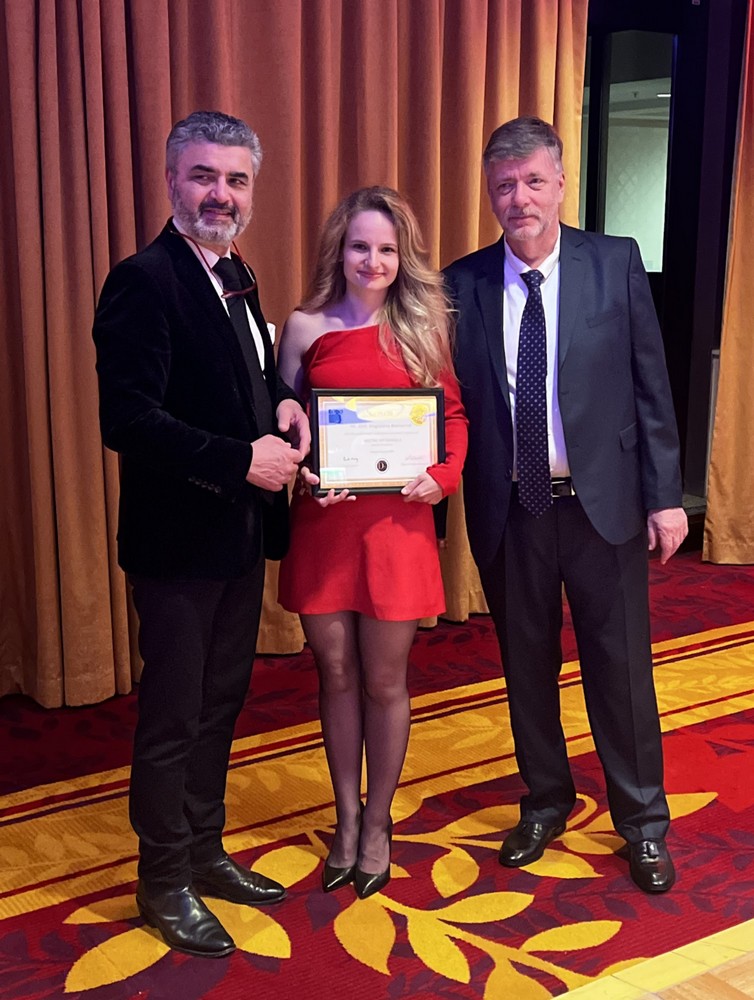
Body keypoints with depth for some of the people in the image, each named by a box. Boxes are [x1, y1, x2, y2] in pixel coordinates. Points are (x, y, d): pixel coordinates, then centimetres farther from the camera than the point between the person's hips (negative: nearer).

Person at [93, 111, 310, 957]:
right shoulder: (143, 281, -17)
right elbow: (126, 419, -24)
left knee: (220, 703, 19)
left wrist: (284, 404, -2)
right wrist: (243, 460, -23)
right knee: (173, 715, 6)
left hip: (241, 533, 9)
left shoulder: (234, 278, 10)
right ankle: (165, 881, 24)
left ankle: (203, 851, 37)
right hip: (179, 538, -8)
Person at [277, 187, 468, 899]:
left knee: (384, 681, 8)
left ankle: (377, 823, 28)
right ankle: (347, 819, 30)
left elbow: (454, 413, 7)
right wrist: (300, 472, -13)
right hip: (322, 520, 1)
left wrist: (444, 475, -9)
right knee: (336, 676, 11)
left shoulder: (423, 326, 2)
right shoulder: (306, 327, 1)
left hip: (397, 521, 0)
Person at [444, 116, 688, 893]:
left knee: (620, 665, 8)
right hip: (508, 509, 2)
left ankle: (642, 820, 27)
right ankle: (545, 800, 36)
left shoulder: (616, 263, -3)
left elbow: (649, 385, -2)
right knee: (527, 663, 15)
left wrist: (664, 495, -4)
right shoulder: (463, 283, -1)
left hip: (603, 503, -1)